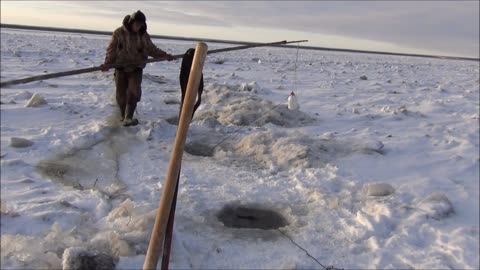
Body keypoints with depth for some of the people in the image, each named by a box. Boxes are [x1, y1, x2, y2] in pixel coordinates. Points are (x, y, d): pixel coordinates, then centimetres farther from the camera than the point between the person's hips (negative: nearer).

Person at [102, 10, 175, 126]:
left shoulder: (144, 35, 2)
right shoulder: (119, 33, -5)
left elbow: (152, 50, 8)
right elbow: (112, 49, -4)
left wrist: (165, 55, -5)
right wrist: (107, 63, -17)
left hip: (136, 69, 1)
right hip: (121, 68, 0)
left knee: (134, 92, -16)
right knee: (121, 95, 5)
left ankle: (128, 118, -16)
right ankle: (124, 116, 26)